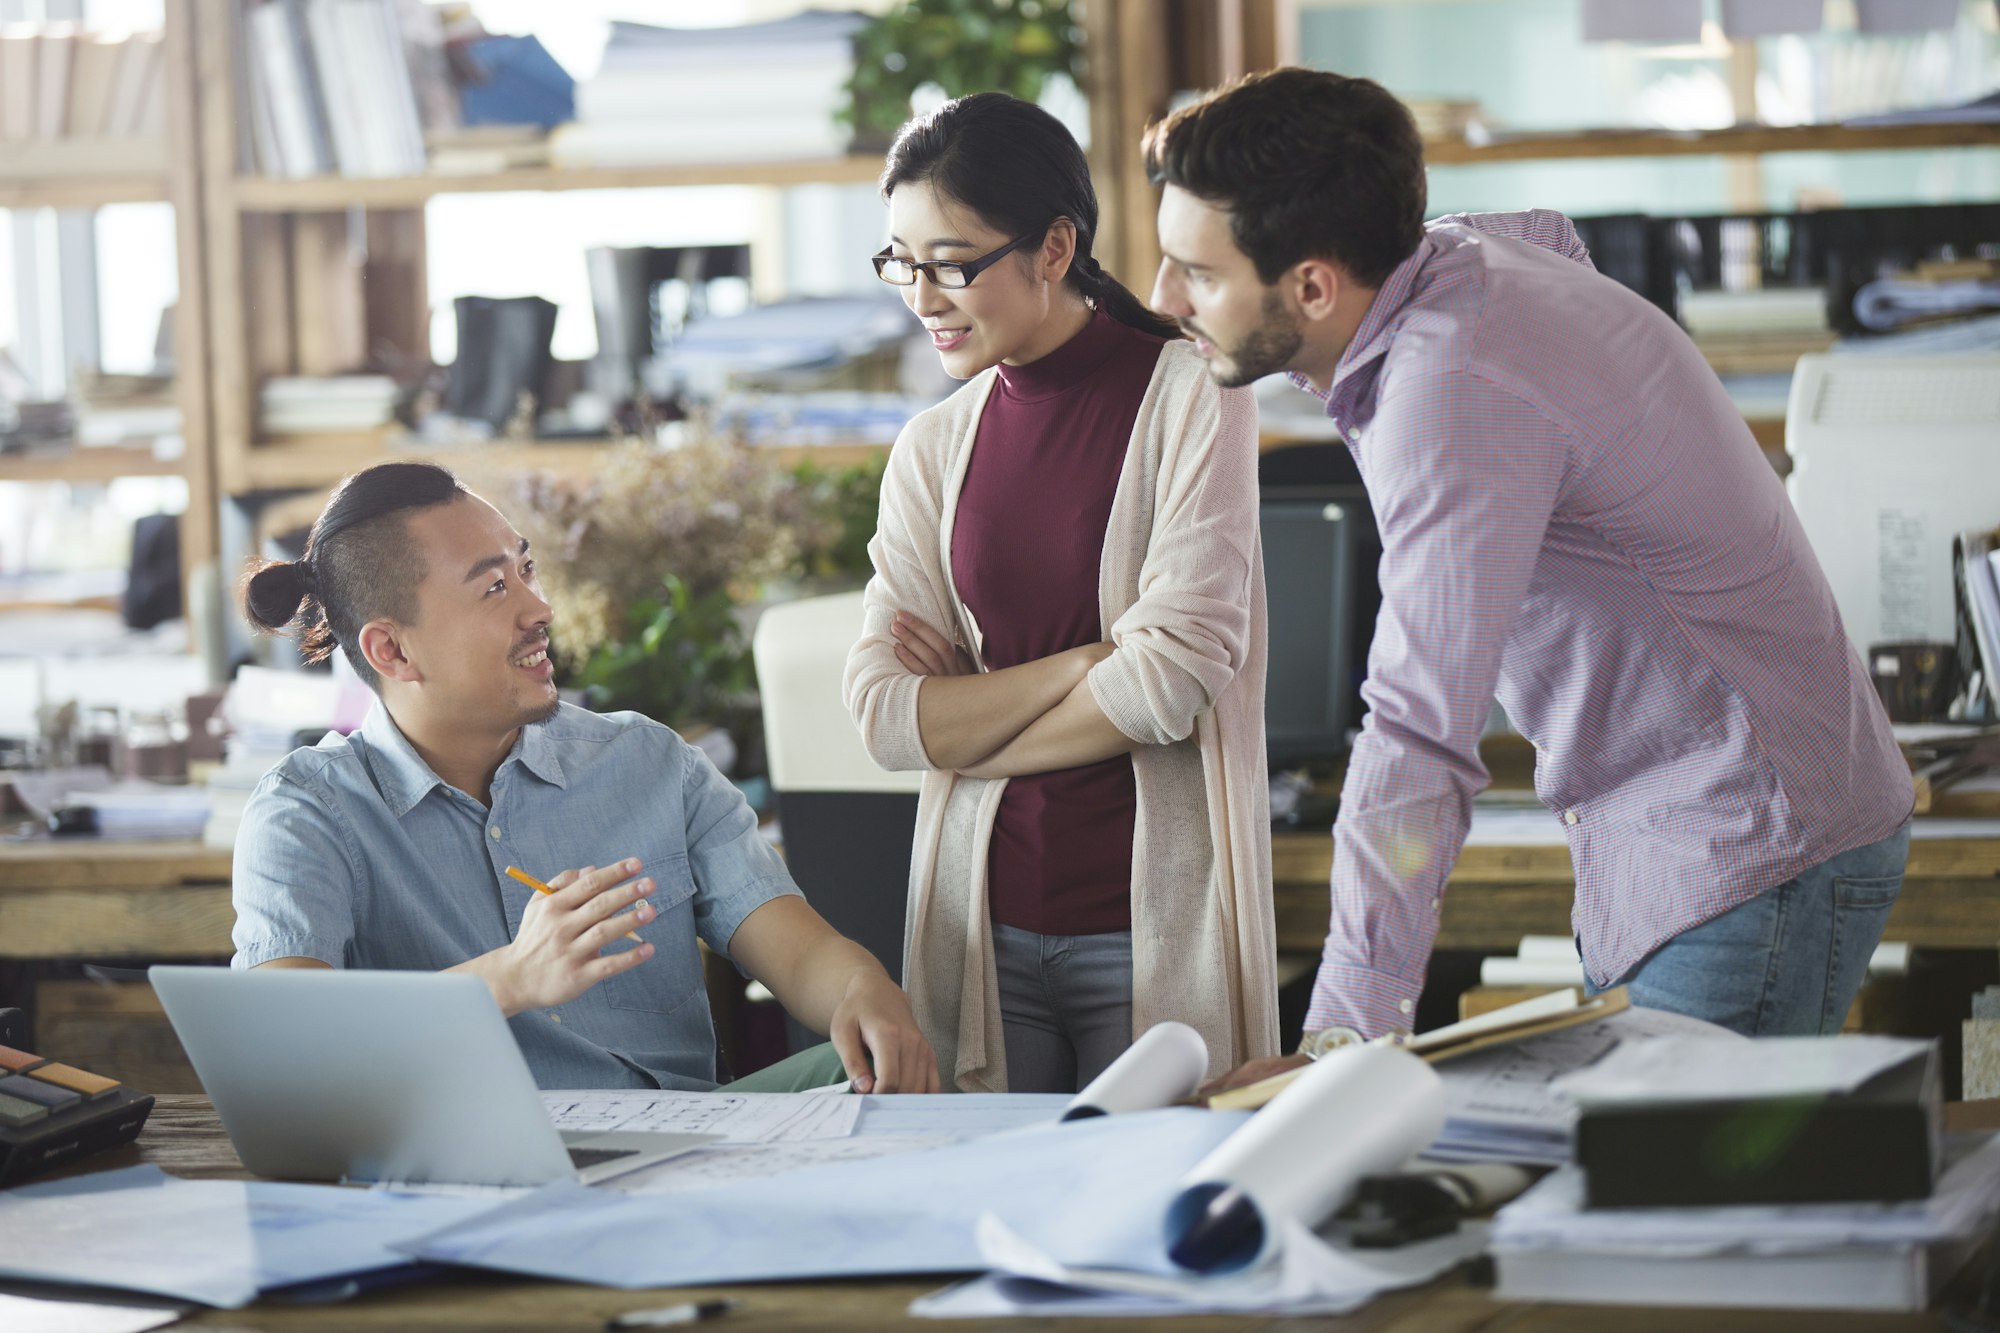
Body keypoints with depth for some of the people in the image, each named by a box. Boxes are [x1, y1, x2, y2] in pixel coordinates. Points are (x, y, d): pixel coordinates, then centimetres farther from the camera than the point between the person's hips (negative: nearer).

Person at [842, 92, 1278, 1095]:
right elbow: (883, 712, 1)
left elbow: (1178, 671, -12)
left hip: (1152, 925, -4)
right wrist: (1082, 664, -10)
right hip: (986, 927, 4)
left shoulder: (1188, 394, -4)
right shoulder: (934, 449, 9)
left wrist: (970, 726, -1)